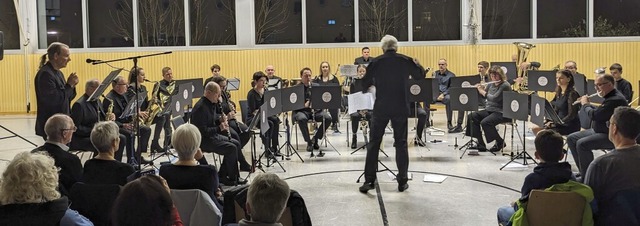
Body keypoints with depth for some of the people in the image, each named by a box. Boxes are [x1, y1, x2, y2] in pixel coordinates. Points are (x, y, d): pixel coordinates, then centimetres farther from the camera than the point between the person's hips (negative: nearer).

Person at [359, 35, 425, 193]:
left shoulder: (376, 62, -5)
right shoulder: (406, 61, -2)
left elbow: (365, 83, 1)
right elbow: (421, 75, 14)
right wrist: (414, 64, 31)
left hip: (381, 108, -1)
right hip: (400, 108, 1)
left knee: (374, 143, 6)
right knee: (401, 143, 8)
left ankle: (369, 180, 3)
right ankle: (402, 181, 10)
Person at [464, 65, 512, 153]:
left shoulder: (505, 85, -13)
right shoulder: (491, 84, 11)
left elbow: (494, 98, -22)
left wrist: (482, 91, -13)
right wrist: (480, 88, 2)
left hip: (501, 113, -9)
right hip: (489, 110, 9)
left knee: (485, 122, -31)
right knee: (471, 116, -10)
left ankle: (500, 142, -7)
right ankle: (480, 144, -10)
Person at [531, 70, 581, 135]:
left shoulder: (572, 94, -14)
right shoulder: (559, 93, 11)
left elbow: (571, 115, -19)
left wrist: (555, 124, -21)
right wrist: (550, 121, -2)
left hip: (570, 126, -9)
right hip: (559, 123, 9)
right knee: (535, 129, -2)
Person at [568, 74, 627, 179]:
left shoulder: (616, 99, -22)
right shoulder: (609, 97, 12)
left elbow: (595, 115, -25)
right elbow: (598, 111, 24)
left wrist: (585, 104, -7)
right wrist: (588, 104, 10)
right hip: (599, 131, 11)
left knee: (581, 144, -29)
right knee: (571, 138, 7)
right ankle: (583, 170, 10)